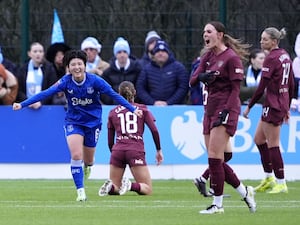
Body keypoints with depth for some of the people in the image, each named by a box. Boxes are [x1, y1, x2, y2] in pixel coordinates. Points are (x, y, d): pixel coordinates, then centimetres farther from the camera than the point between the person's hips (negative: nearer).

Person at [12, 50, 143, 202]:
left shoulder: (95, 81, -18)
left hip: (93, 122, 0)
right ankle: (80, 192, -7)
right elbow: (45, 94, -19)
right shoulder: (65, 82, -15)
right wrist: (22, 104, -26)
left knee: (88, 161, 10)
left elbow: (114, 95, -14)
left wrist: (133, 109, -20)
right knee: (76, 156, -18)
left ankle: (87, 166, 50)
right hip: (73, 122, 0)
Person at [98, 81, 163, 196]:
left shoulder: (113, 112, 15)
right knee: (148, 189, 3)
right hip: (136, 151, -2)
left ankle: (111, 186, -21)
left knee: (114, 189, 14)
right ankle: (131, 185, -27)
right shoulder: (142, 109, 11)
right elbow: (154, 130, 0)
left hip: (118, 150, 2)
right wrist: (159, 150, 7)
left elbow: (110, 140, 15)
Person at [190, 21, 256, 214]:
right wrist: (201, 77, -14)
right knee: (216, 161, 7)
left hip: (226, 109, -8)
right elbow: (192, 81, 9)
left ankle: (217, 204, -6)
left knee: (214, 158, -12)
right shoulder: (208, 56, 14)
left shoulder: (231, 58, -9)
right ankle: (245, 192, 20)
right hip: (211, 109, 8)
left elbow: (235, 88, -12)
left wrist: (226, 111, -20)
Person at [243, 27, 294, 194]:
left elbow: (262, 87, -17)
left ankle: (281, 184, 1)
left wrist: (249, 106, -12)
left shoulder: (271, 59, -16)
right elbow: (291, 85, 16)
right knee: (259, 139, 17)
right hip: (283, 103, 9)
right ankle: (269, 178, 20)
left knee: (273, 145, -2)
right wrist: (287, 108, 22)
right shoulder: (286, 56, 11)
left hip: (273, 104, -9)